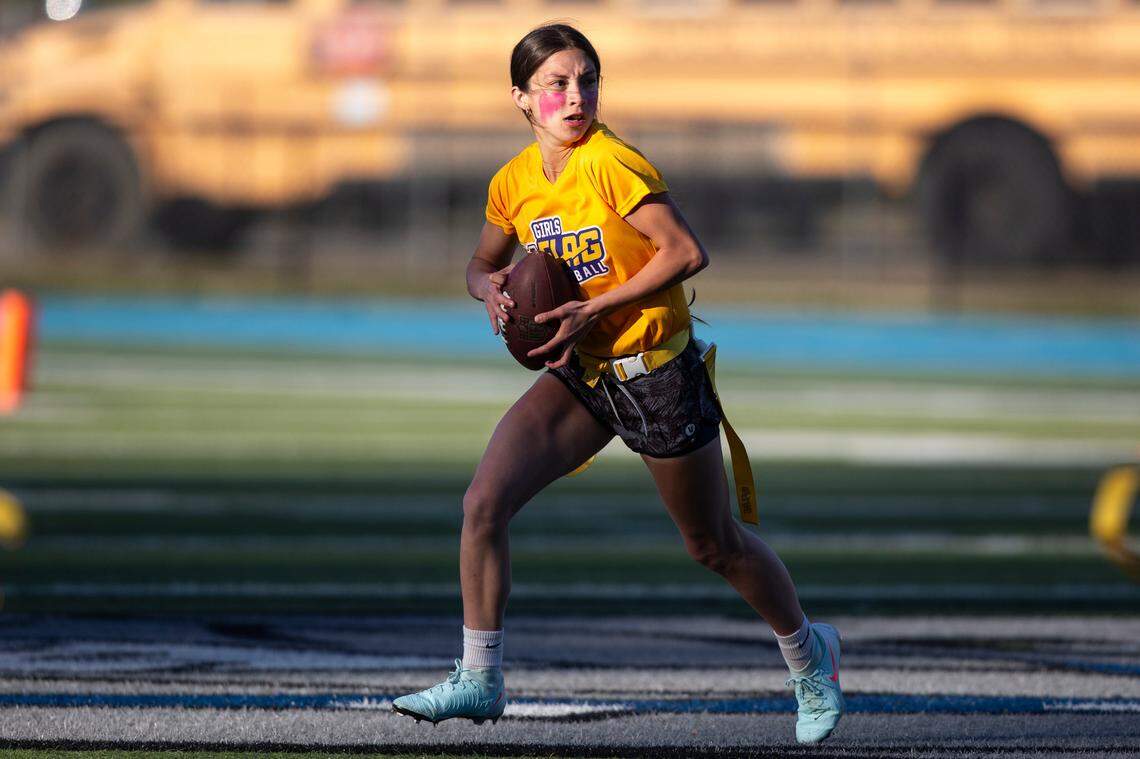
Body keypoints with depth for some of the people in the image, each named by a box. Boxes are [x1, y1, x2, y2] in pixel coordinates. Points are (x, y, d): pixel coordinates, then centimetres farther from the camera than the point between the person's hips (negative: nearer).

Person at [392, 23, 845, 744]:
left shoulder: (612, 164, -20)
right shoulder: (513, 184, 0)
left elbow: (687, 253, -22)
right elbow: (483, 263, 17)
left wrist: (593, 309, -23)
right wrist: (490, 288, -7)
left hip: (658, 372, -5)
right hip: (578, 376, 5)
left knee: (716, 544, 10)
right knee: (485, 502, -15)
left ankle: (809, 654, 36)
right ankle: (479, 678, -7)